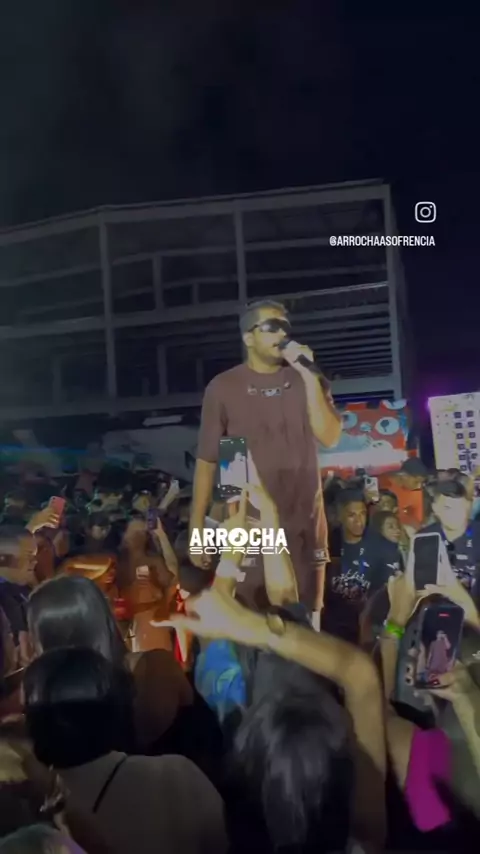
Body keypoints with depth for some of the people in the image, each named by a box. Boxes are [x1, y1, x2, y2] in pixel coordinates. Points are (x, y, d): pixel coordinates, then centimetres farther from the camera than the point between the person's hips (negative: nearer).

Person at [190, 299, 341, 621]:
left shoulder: (306, 381, 7)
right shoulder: (223, 388, -1)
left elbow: (330, 437, -7)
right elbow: (206, 461, 0)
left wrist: (308, 375, -14)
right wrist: (197, 527, -4)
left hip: (304, 522, 2)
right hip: (246, 523, -2)